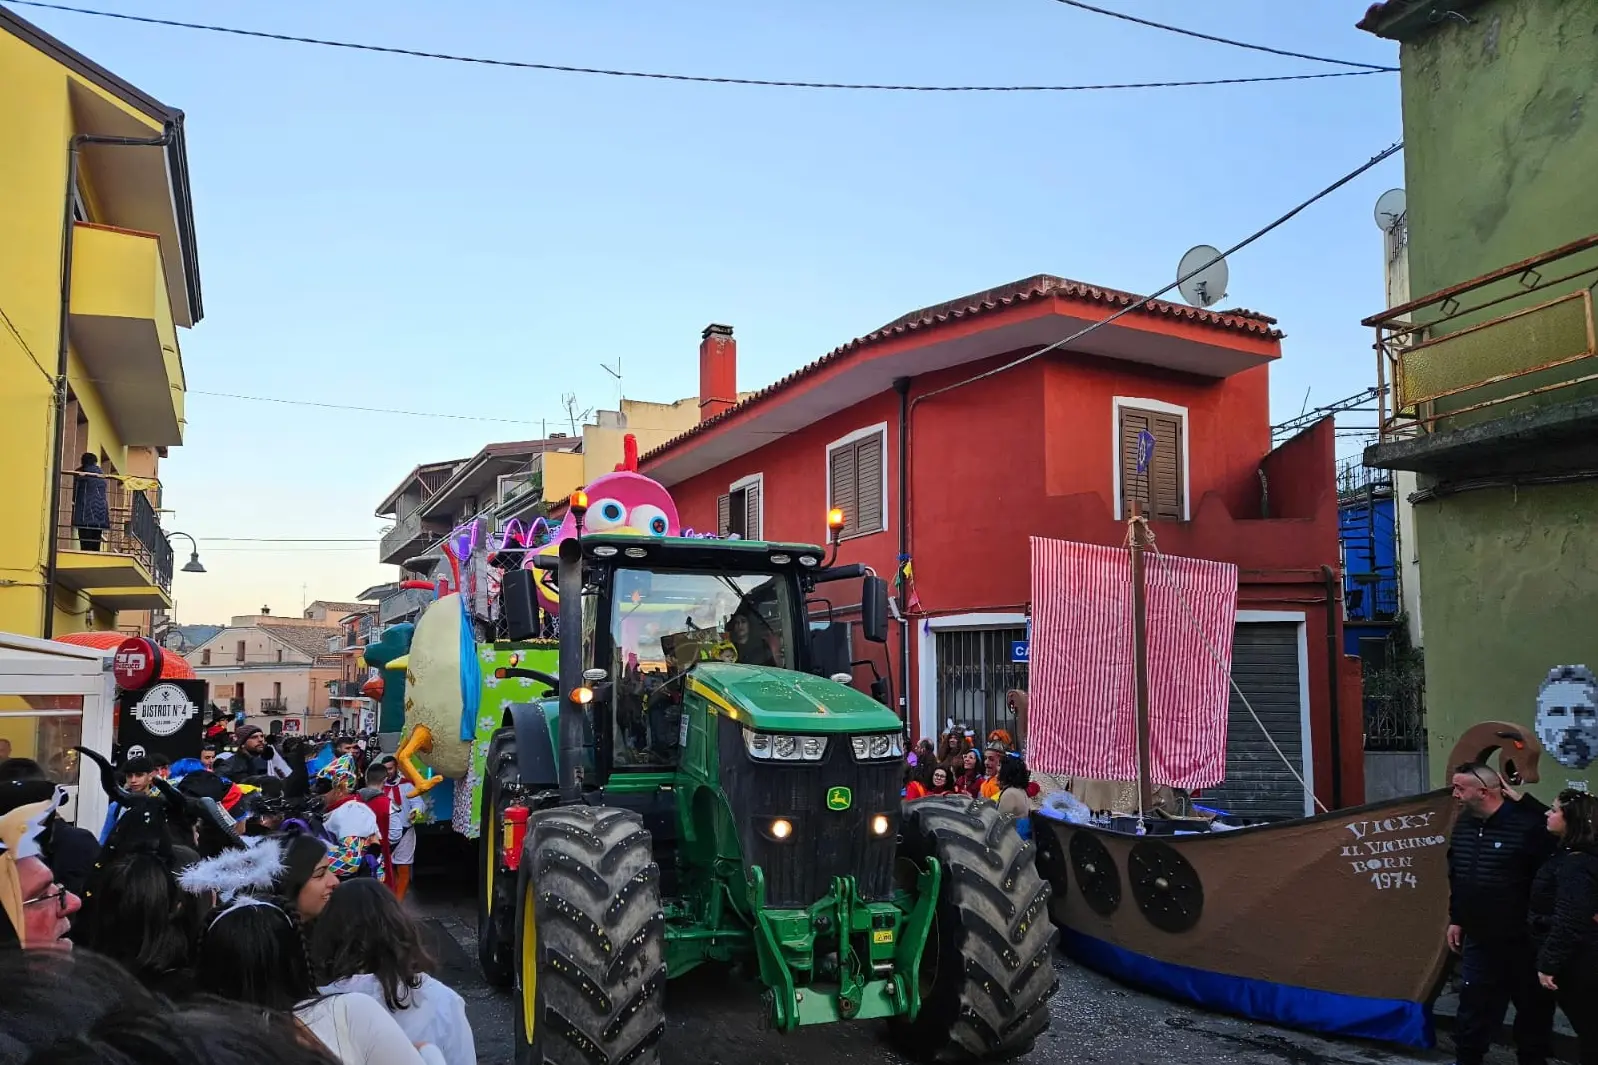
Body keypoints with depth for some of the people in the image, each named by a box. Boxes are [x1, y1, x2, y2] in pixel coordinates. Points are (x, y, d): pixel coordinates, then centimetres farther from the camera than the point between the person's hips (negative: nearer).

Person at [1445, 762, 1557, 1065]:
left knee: (1533, 1011, 13)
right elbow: (1455, 877, 15)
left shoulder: (1527, 825, -21)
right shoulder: (1463, 825, 4)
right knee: (1473, 1010, 13)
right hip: (1479, 939, 6)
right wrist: (1456, 919, 16)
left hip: (1524, 942, -6)